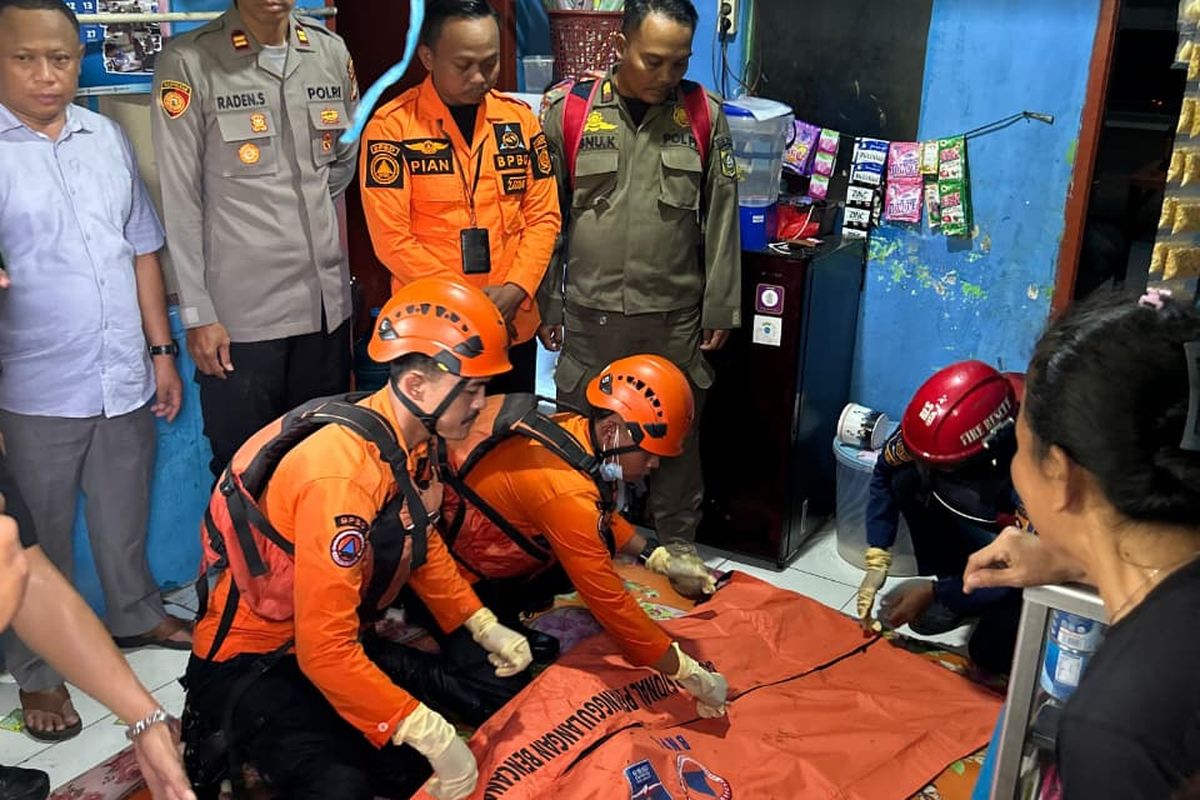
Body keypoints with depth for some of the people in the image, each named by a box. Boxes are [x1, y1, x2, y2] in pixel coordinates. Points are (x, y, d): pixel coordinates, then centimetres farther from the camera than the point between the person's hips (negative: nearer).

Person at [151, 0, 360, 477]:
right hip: (239, 310, -4)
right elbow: (179, 201, -8)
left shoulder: (332, 51, 5)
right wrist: (197, 313, -9)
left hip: (326, 299, 5)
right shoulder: (188, 63, -9)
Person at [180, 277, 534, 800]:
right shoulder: (342, 476, -31)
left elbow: (423, 543, 12)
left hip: (344, 642, 9)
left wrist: (482, 625, 3)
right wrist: (433, 737, -28)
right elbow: (326, 654, -31)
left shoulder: (413, 438, -5)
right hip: (249, 662, -8)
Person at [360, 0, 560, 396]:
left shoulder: (519, 117, 3)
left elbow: (544, 215, 3)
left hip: (514, 326, 4)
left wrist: (516, 288, -12)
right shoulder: (392, 126, -9)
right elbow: (390, 237, -12)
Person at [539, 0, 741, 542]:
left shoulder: (704, 115, 1)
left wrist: (720, 308, 3)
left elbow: (720, 221, 4)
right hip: (589, 315, 0)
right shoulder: (567, 109, -2)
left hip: (676, 318, 1)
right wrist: (546, 305, 3)